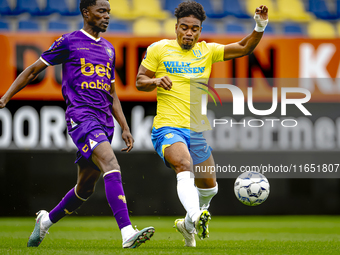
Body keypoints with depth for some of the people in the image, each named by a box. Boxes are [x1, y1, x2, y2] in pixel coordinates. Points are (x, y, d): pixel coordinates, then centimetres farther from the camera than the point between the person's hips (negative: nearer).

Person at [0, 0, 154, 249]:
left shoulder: (109, 49, 20)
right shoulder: (69, 42, 1)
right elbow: (33, 70, 6)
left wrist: (125, 128, 19)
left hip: (104, 122, 8)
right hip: (81, 116, -7)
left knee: (86, 188, 12)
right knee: (112, 165, -27)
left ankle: (46, 220, 36)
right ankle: (127, 233, -37)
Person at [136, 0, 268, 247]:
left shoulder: (207, 51, 11)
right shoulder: (159, 49, 3)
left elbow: (244, 49, 6)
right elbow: (140, 81, 5)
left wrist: (260, 27, -10)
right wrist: (156, 81, -16)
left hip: (197, 130, 5)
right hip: (167, 127, -5)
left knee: (209, 186, 12)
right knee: (185, 166, -34)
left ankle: (188, 224, 39)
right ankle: (195, 218, -53)